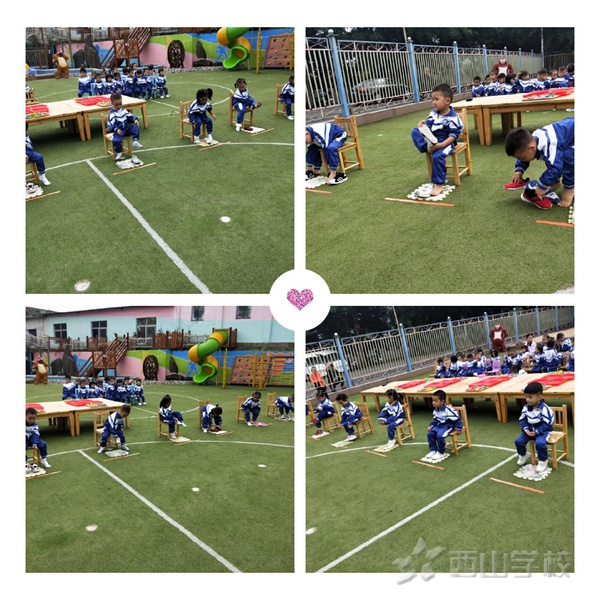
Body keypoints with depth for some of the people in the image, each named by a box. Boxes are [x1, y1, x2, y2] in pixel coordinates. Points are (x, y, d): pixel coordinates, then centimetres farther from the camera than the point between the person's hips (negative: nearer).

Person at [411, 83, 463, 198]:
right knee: (415, 131, -6)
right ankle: (427, 147, -25)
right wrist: (423, 126, -19)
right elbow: (428, 127, 8)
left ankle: (438, 183, -21)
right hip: (432, 140, 7)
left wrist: (440, 145, -31)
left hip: (445, 142, -7)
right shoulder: (433, 113, 5)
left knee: (437, 156, -34)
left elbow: (453, 136, -18)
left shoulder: (452, 118, -15)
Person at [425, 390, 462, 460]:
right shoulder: (435, 410, 2)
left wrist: (459, 429, -12)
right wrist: (431, 426, 4)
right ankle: (433, 450, 4)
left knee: (439, 436, -29)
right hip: (439, 426, 8)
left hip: (447, 426, -8)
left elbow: (456, 419, -17)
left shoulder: (448, 410, -24)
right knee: (430, 434, -11)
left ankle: (441, 453, -8)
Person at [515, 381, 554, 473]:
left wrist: (536, 432, -21)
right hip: (529, 430, 6)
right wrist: (525, 429, -14)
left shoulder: (544, 409, -22)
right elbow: (522, 420, 4)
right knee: (518, 441, -9)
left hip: (542, 430, -6)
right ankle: (523, 455, 25)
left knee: (539, 443, -33)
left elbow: (547, 424, -20)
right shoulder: (526, 407, -4)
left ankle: (543, 461, -4)